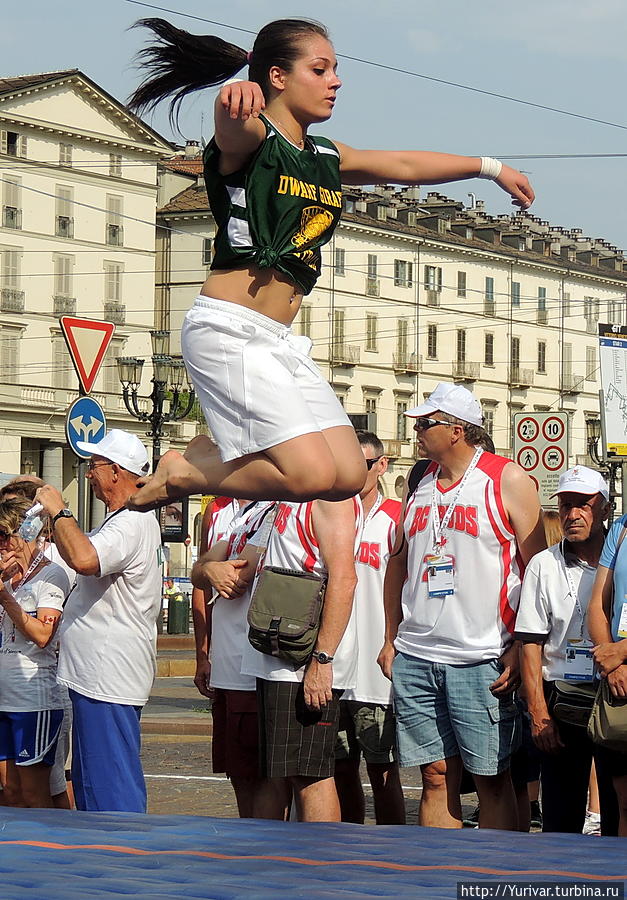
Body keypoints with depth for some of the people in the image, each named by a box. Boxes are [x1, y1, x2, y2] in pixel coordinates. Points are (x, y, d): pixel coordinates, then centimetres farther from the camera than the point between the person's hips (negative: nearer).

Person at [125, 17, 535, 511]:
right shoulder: (249, 141, -7)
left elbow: (403, 164, 32)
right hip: (229, 330, -9)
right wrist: (235, 96, -57)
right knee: (312, 474, -19)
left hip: (280, 341, 9)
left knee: (348, 476, -2)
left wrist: (490, 166, 41)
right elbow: (232, 123, -32)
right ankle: (182, 472, 2)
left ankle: (215, 456, 15)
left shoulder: (327, 159, 18)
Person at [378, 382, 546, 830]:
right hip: (414, 658, 5)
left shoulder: (508, 480, -2)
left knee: (492, 778, -2)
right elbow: (399, 562, 22)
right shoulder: (421, 484, 14)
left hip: (481, 660, -5)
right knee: (436, 776, 5)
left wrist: (520, 648, -11)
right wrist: (391, 638, 15)